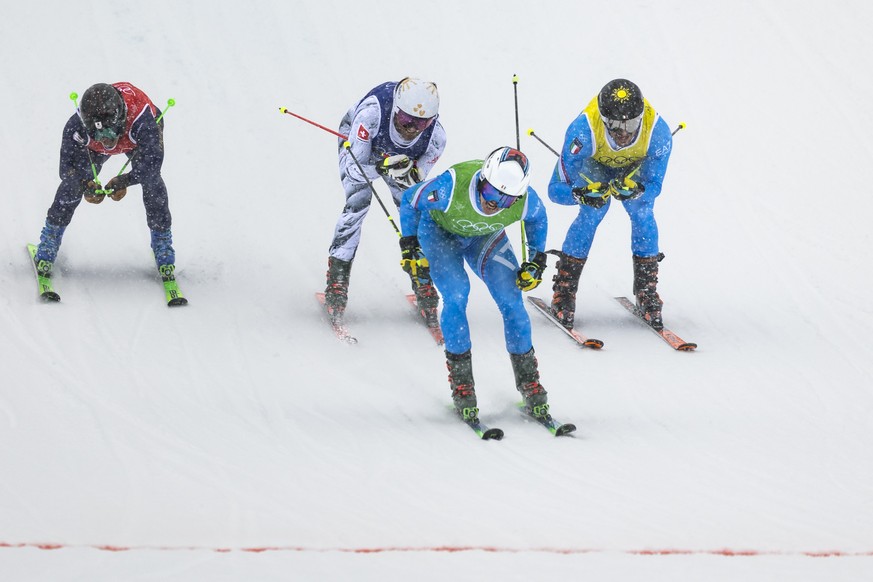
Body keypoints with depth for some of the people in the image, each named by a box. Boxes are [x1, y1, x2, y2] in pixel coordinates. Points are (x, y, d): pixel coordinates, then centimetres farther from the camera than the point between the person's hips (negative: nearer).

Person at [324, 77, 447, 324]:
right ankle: (336, 282, -13)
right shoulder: (372, 113, -43)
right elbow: (354, 169, -34)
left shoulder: (435, 137, -34)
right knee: (358, 202, -22)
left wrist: (408, 174, -43)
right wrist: (382, 167, -53)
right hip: (358, 147, -3)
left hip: (400, 156, 3)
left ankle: (424, 285, 8)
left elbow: (414, 180, -19)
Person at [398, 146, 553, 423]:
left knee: (511, 300, -10)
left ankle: (528, 381, 5)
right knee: (456, 296, -22)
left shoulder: (524, 201, -33)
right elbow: (410, 200, -20)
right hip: (440, 230, -3)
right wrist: (408, 242, -20)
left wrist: (536, 260, -7)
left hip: (486, 237, 3)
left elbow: (538, 218, -5)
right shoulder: (451, 186, -41)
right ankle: (461, 384, -10)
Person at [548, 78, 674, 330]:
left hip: (634, 168, 1)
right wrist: (583, 194, -59)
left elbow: (654, 186, -28)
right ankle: (563, 294, -12)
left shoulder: (658, 132, -38)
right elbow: (557, 189, -37)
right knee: (593, 209, -24)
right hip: (592, 165, -1)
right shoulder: (583, 131, -43)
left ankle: (647, 293, -5)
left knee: (642, 212, -21)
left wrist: (635, 191, -51)